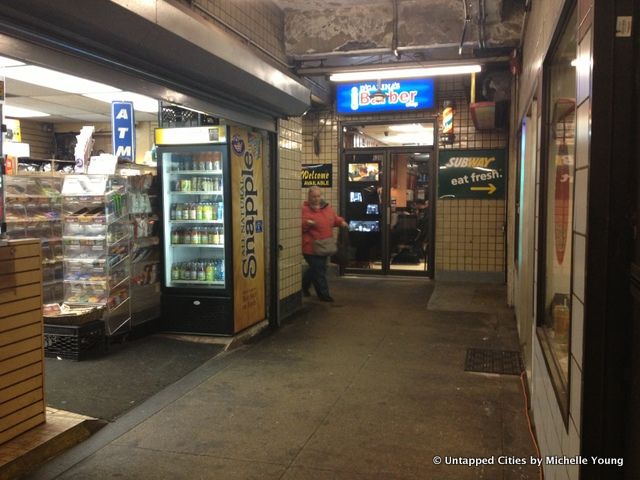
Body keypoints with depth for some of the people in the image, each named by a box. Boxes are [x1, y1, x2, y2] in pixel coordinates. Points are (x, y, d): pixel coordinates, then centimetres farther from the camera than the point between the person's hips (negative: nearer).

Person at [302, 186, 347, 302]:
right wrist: (307, 224, -31)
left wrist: (341, 222, 4)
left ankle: (304, 286, 40)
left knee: (315, 269, 19)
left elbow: (335, 219, 24)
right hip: (311, 246, -7)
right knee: (318, 270, -3)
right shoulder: (304, 209, -10)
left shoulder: (327, 208, 10)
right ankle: (323, 294, 7)